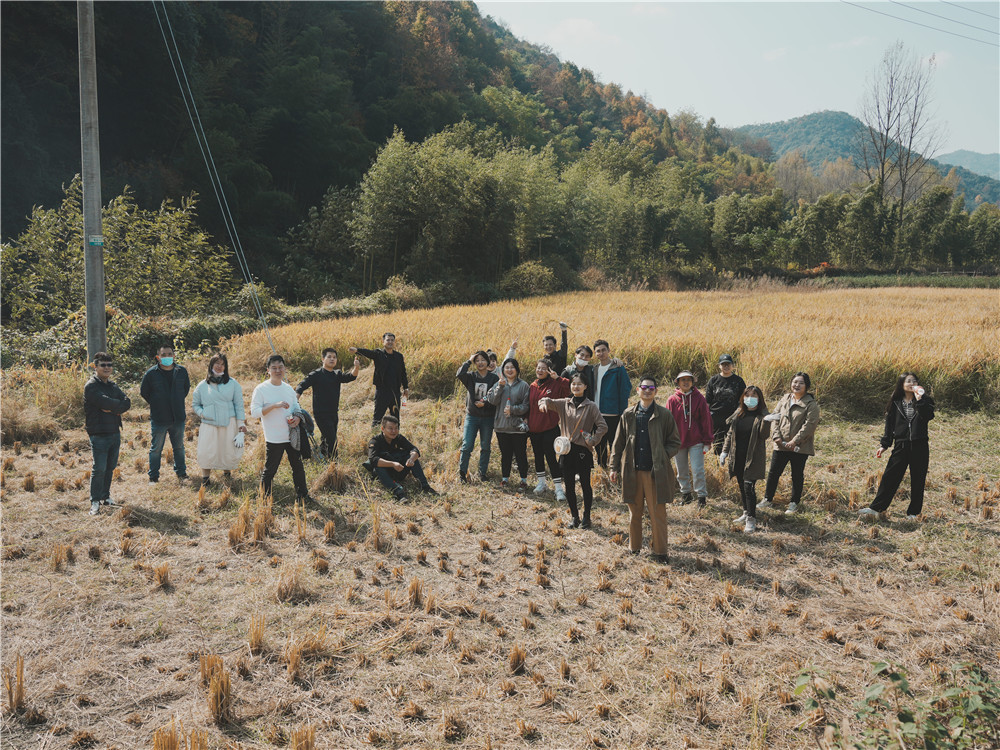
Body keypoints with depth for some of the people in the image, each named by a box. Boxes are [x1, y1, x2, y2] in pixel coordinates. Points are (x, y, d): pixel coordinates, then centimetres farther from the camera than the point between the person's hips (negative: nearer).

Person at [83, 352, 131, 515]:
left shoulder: (112, 386, 15)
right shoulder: (91, 386, -8)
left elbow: (127, 403, 2)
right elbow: (106, 402, -22)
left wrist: (113, 409, -15)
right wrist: (120, 404, -5)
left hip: (115, 433, 7)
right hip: (98, 434, -7)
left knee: (110, 467, 13)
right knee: (99, 468, -6)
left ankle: (105, 496, 25)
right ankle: (95, 501, 3)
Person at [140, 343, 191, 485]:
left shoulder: (182, 371, 0)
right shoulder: (151, 373, -8)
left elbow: (186, 388, 18)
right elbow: (143, 392, 5)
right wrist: (156, 405, 5)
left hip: (178, 418, 2)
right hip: (158, 419, -2)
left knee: (179, 448, 15)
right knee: (156, 449, 7)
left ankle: (181, 473, 29)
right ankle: (153, 477, 18)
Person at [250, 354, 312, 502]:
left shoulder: (289, 388, 8)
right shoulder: (261, 389, -9)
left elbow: (296, 407, 18)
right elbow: (254, 412, -16)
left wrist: (298, 418, -5)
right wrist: (274, 405, -25)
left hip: (292, 436, 5)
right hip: (273, 439, -5)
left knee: (298, 467, 14)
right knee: (269, 470, 3)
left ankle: (302, 494, 28)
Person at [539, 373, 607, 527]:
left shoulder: (591, 406, -4)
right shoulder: (564, 403, 6)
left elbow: (603, 426, -5)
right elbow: (548, 402, 5)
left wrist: (593, 440, -13)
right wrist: (543, 402, -18)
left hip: (583, 451, -4)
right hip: (566, 450, 4)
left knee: (585, 484, 6)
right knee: (569, 486, 9)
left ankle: (586, 517, 19)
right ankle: (575, 517, 22)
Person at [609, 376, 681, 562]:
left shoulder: (664, 414, 1)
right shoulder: (628, 414, 7)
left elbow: (675, 442, 5)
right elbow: (618, 443, 12)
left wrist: (662, 457, -9)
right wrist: (614, 467, 8)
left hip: (656, 471, -2)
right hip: (632, 471, 2)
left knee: (658, 513, 1)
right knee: (634, 512, 12)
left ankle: (659, 551, 14)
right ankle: (634, 547, 26)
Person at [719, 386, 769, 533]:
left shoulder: (761, 415, -6)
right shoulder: (738, 413, 9)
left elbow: (764, 435, -17)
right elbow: (730, 433, 15)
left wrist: (766, 421, -33)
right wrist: (724, 451, 11)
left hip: (753, 458, -6)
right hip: (738, 457, 6)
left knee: (749, 487, -9)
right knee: (742, 486, 14)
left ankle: (751, 519, -2)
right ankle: (746, 513, 29)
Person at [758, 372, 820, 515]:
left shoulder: (811, 404, -8)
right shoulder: (785, 399, 9)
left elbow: (809, 424, -15)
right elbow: (775, 417, 8)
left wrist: (795, 441, -19)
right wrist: (776, 436, -6)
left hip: (799, 448, -4)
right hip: (781, 445, 4)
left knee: (797, 476, 9)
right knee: (773, 472, 8)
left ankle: (794, 503, 22)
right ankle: (768, 499, 22)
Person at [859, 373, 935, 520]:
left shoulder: (924, 400, 1)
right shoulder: (896, 403, 6)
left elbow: (929, 416, -18)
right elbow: (889, 424, 9)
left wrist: (920, 400, -22)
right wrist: (884, 445, 7)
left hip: (920, 447, -1)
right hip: (901, 446, 1)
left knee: (917, 480, 5)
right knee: (890, 477, 0)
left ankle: (914, 512, 16)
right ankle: (876, 508, 3)